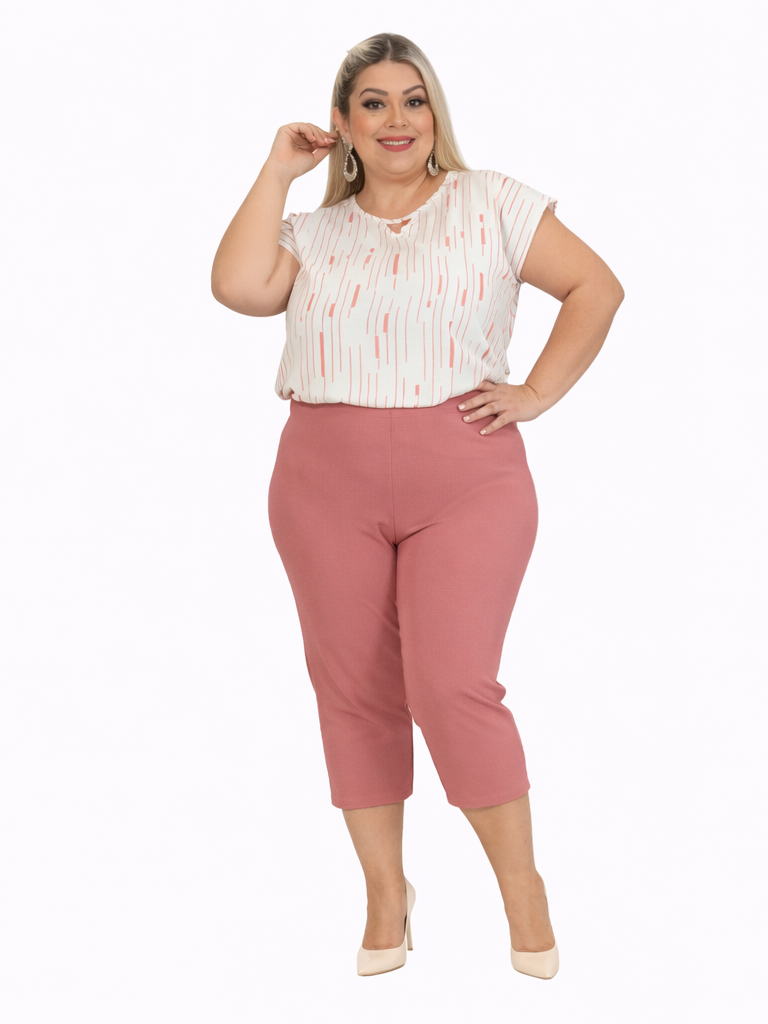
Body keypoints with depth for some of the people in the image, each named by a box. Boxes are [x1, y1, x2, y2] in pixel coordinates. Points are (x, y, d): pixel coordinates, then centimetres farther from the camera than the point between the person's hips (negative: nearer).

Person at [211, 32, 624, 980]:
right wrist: (277, 169, 2)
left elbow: (595, 287, 6)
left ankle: (522, 886, 8)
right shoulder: (313, 233, 12)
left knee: (454, 689, -11)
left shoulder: (491, 205, 6)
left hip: (466, 482, -3)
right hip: (326, 485, 3)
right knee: (353, 691, 7)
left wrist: (537, 392, -3)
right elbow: (238, 286, -7)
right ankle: (385, 889, 21)